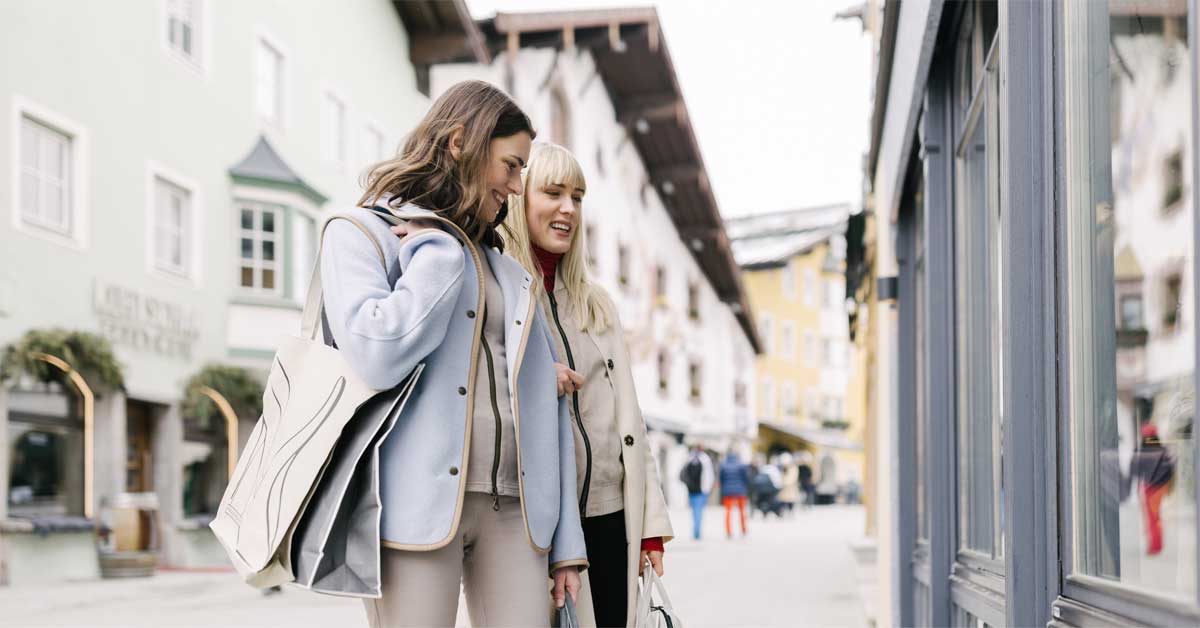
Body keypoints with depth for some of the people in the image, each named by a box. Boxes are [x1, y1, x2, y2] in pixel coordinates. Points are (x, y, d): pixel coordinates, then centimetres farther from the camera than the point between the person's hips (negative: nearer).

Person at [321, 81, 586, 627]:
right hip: (418, 503, -5)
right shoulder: (361, 233, 6)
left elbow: (544, 409, 17)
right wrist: (438, 250, -3)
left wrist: (565, 539, 10)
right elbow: (376, 356, -15)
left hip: (513, 509, 5)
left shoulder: (509, 271, 23)